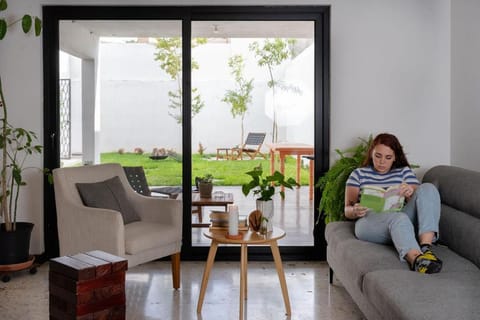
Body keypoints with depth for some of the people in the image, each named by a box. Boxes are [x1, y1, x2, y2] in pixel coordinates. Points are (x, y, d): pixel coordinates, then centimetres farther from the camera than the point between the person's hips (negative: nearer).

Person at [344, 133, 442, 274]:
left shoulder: (404, 171, 22)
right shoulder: (359, 174, 18)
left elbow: (421, 198, 7)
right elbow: (347, 210, 11)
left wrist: (410, 194, -18)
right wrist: (355, 211, -16)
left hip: (404, 225, 3)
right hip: (369, 222, -3)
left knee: (428, 188, -21)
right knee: (398, 218, -37)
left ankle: (426, 247, -38)